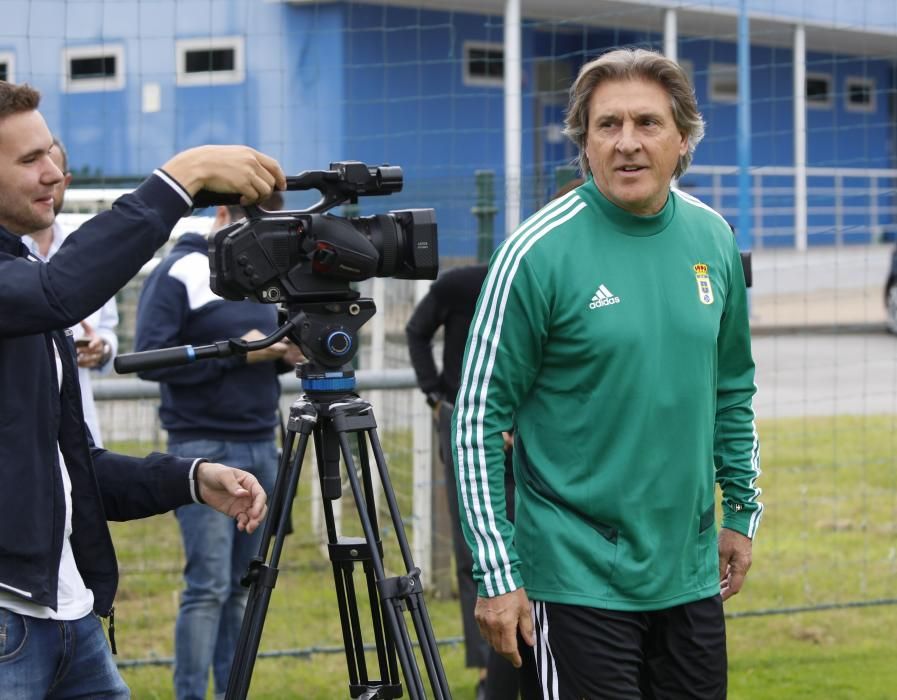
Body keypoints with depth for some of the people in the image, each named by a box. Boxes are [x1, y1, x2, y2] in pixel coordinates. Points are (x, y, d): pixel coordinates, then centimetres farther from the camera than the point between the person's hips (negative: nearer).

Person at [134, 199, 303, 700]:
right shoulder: (179, 274, -6)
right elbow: (150, 357, -13)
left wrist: (285, 355, 2)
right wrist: (237, 352, -17)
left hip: (261, 447, 7)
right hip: (205, 449, -6)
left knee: (243, 586, 5)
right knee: (208, 586, -10)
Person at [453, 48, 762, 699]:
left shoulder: (712, 237, 4)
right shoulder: (539, 252, -12)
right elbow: (479, 417, -11)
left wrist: (742, 509, 16)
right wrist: (496, 573, -13)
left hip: (691, 573, 6)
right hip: (579, 583, -5)